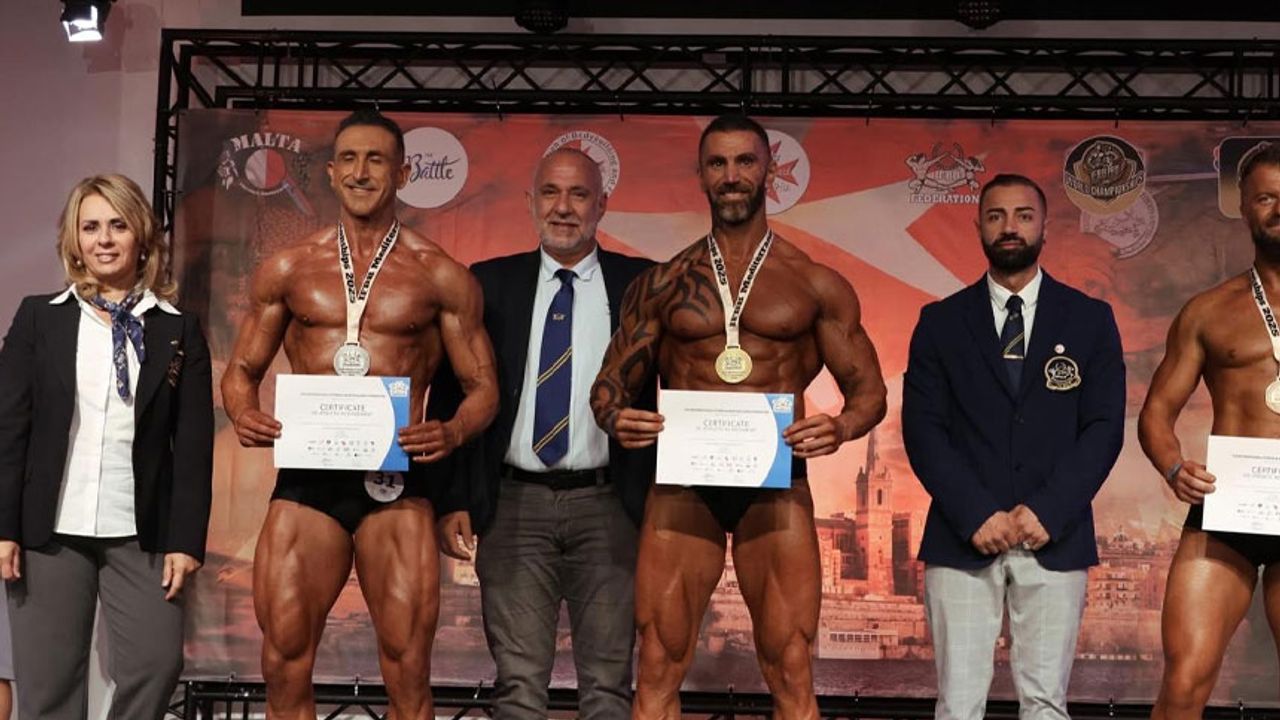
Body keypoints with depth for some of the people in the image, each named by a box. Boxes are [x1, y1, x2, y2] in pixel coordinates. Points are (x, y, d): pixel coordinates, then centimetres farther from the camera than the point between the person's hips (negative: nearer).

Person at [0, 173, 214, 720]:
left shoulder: (179, 331, 6)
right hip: (49, 532, 0)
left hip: (142, 535, 0)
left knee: (154, 669, -7)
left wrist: (185, 540, -4)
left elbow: (193, 445, 2)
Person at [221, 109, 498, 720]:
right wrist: (244, 413, -6)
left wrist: (452, 431, -14)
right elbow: (242, 370, 17)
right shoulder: (287, 271, 11)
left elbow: (481, 386, 7)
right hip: (306, 478, 2)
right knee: (285, 665, 0)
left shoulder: (441, 277, 6)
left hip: (397, 484, -2)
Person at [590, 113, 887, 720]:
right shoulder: (662, 283, 10)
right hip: (681, 483, 1)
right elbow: (611, 381, 12)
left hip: (777, 483, -1)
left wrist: (841, 427, -16)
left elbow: (868, 389, 7)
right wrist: (615, 416, -12)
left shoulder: (815, 285, 7)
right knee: (658, 671, 1)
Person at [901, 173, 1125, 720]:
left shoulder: (1090, 319, 8)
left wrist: (1048, 511, -11)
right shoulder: (940, 322, 8)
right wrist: (976, 515, -12)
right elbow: (922, 429, 0)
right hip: (963, 540, 0)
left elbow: (1104, 427, 1)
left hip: (1055, 540, 0)